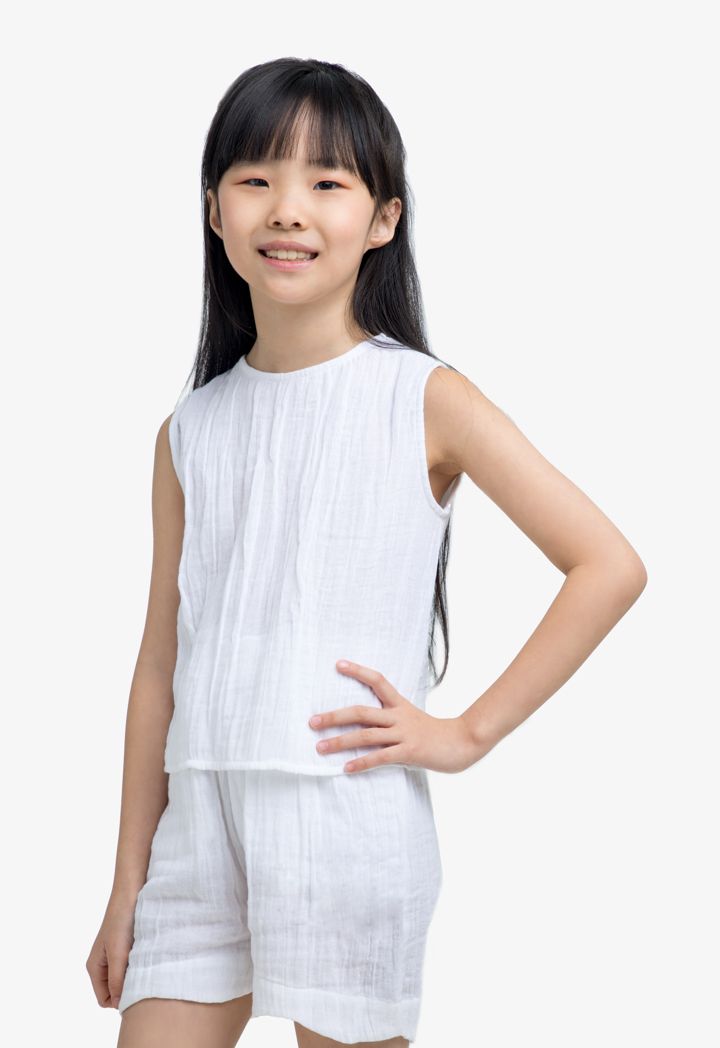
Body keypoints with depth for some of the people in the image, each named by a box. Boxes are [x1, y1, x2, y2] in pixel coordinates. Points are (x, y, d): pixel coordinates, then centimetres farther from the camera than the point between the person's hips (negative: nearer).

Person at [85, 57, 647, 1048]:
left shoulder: (424, 399, -3)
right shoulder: (191, 431, 9)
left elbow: (611, 566, -6)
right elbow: (162, 664, 11)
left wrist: (465, 733, -8)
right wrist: (129, 884, 11)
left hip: (348, 823, -4)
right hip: (198, 826, 4)